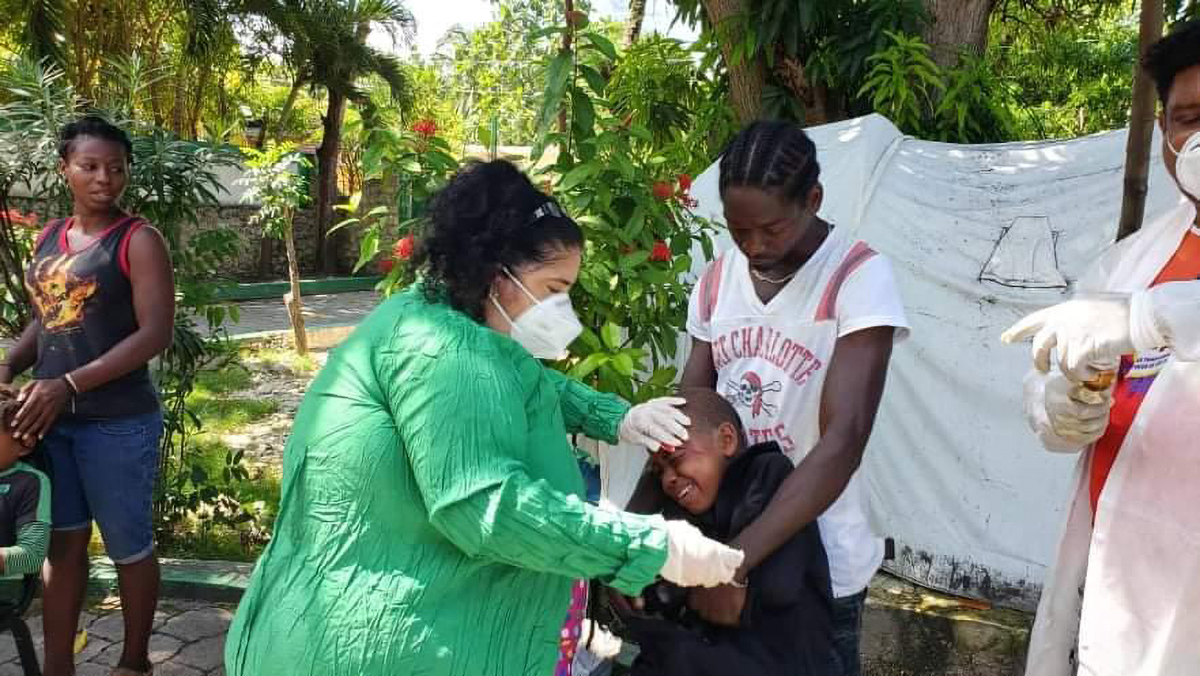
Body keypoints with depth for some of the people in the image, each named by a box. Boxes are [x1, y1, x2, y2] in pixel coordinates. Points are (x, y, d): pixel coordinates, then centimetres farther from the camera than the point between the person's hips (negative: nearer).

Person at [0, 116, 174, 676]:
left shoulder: (138, 240, -8)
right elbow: (45, 318, 20)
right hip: (50, 419, 6)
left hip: (117, 423, -6)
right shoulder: (49, 237, 11)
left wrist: (70, 384, -20)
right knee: (62, 543, 13)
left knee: (128, 546, 8)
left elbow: (156, 334, -16)